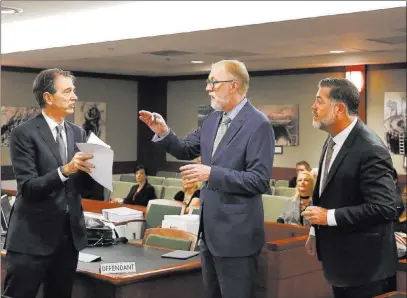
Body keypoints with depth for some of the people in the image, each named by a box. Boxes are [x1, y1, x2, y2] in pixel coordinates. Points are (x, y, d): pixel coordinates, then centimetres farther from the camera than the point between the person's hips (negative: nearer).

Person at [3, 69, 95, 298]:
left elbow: (83, 185, 11)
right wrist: (64, 170, -29)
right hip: (32, 236, -6)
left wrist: (90, 168, -10)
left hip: (70, 234, 6)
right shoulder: (25, 133, -9)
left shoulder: (78, 133, 9)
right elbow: (28, 187, -16)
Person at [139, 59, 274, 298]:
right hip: (210, 229, 8)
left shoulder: (258, 124, -17)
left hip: (236, 233, -8)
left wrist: (212, 173, -26)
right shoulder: (213, 119, 8)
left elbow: (260, 180, -22)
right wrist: (163, 132, -3)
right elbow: (185, 150, 16)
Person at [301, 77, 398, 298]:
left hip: (363, 264, -9)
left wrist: (329, 216, -23)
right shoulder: (333, 140, 7)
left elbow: (384, 208, -27)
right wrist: (316, 232, 15)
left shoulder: (370, 150, -23)